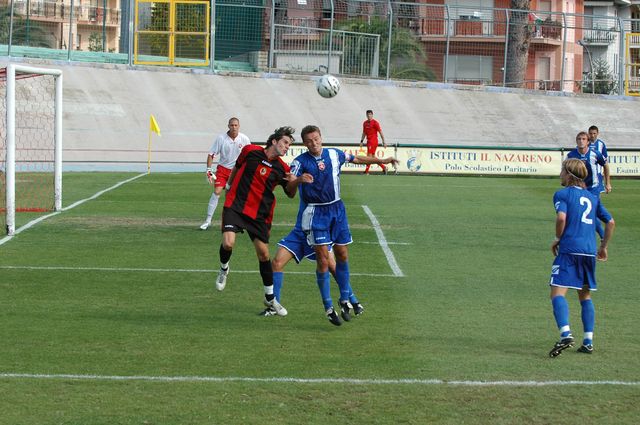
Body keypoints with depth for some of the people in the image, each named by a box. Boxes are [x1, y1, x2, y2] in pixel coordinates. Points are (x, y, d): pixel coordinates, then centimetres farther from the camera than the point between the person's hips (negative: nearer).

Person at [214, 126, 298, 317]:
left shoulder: (282, 168, 0)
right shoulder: (250, 151, -4)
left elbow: (290, 194, 8)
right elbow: (237, 167, 16)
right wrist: (229, 185, 24)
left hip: (259, 214, 2)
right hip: (235, 206, -2)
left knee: (263, 253, 2)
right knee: (228, 243, -23)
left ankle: (270, 298, 17)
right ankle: (224, 269, 13)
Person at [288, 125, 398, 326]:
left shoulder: (334, 154, 3)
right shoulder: (300, 161, -9)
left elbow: (356, 159, 20)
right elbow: (289, 187, -21)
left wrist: (381, 160, 20)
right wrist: (299, 180, -42)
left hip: (337, 209, 4)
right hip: (316, 213, -4)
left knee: (342, 255, 8)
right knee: (323, 260, -10)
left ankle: (344, 299, 24)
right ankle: (328, 307, -2)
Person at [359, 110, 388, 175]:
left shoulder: (375, 122, -8)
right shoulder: (365, 123, 13)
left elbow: (380, 132, -8)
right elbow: (364, 133, 23)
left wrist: (384, 142, -10)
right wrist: (361, 141, 15)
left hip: (373, 141, -8)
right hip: (369, 141, 8)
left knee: (369, 156, -10)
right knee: (373, 157, 9)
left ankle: (366, 171, -9)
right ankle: (383, 167, 19)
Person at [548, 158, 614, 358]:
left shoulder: (562, 194, 1)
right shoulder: (592, 197, 19)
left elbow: (561, 217, -16)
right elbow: (610, 222, 18)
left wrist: (558, 238, -1)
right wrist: (603, 247, 27)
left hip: (569, 249, -6)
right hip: (589, 251, 6)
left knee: (557, 293, -11)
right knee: (585, 296, 17)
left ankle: (565, 333, -32)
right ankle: (588, 341, 12)